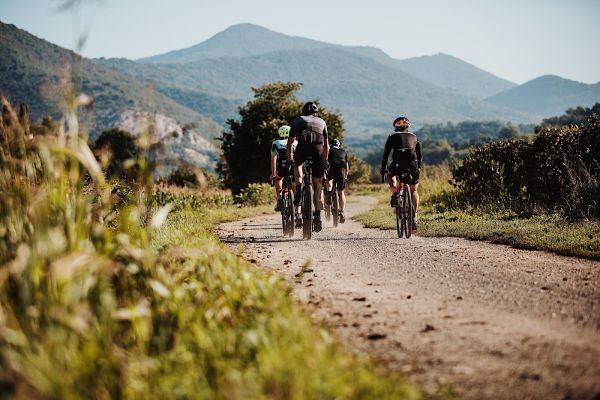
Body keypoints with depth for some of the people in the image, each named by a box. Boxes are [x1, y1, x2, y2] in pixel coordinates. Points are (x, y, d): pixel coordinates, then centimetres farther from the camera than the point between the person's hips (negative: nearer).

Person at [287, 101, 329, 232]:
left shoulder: (297, 120, 29)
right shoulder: (322, 122, 32)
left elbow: (289, 143, 35)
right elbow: (326, 145, 35)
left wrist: (289, 159, 47)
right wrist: (325, 160, 46)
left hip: (303, 146, -1)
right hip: (318, 148, 1)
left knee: (298, 164, 34)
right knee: (318, 184, 11)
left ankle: (298, 191, 11)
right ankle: (318, 216, 5)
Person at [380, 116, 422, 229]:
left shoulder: (392, 137, 19)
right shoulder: (414, 137, 25)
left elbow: (386, 154, 18)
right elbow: (419, 154, 30)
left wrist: (383, 168, 27)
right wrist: (418, 167, 43)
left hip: (398, 164, -2)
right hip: (412, 165, 2)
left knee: (390, 175, 33)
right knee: (414, 191, 17)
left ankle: (395, 194, 8)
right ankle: (414, 217, 11)